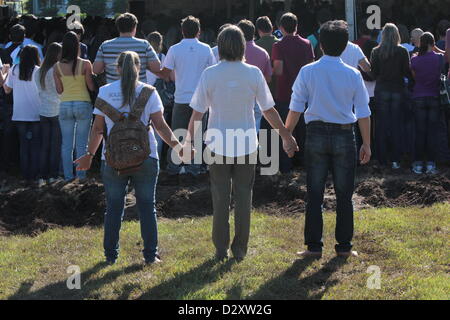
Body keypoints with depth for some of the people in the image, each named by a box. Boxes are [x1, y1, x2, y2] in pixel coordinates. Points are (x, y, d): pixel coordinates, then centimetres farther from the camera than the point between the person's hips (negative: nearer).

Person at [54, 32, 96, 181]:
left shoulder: (57, 67, -4)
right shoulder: (85, 64, -10)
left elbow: (59, 90, 0)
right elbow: (92, 87, -6)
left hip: (65, 106, 2)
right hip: (83, 104, -2)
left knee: (66, 143, 9)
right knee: (81, 143, 7)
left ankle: (68, 175, 10)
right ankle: (81, 174, 8)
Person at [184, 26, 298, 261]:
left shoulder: (210, 74, -8)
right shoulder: (253, 73, -6)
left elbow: (197, 112, -4)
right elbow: (268, 110, -1)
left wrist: (189, 140, 9)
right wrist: (286, 136, 11)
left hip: (218, 145, 0)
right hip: (247, 145, 0)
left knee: (220, 198, 8)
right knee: (243, 198, 9)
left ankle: (221, 249, 12)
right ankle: (240, 249, 12)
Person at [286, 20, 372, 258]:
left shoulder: (307, 72, -3)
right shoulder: (353, 75, -2)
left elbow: (296, 108, -1)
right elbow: (363, 113, 1)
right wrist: (366, 144, 8)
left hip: (316, 135, 0)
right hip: (344, 136, 0)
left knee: (315, 194, 6)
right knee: (343, 194, 8)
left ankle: (314, 246, 6)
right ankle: (344, 246, 10)